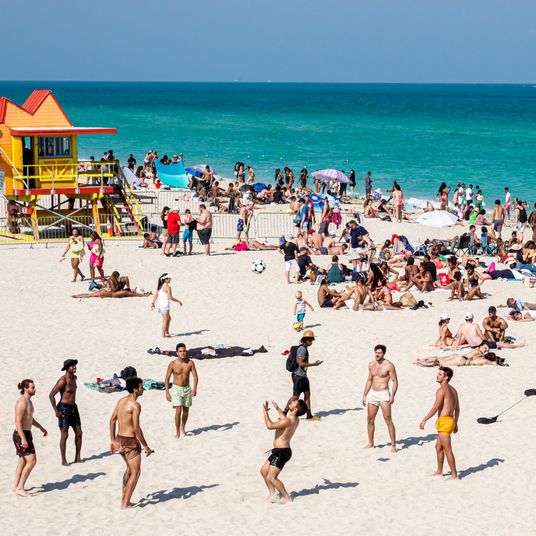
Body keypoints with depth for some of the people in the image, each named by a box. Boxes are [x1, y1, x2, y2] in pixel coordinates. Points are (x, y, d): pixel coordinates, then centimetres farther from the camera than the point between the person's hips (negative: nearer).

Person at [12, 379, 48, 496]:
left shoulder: (28, 401, 12)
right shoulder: (22, 402, -19)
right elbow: (18, 422, -24)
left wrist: (41, 428, 28)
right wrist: (23, 439, -29)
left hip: (26, 434, 10)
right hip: (21, 435, -10)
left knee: (23, 461, 18)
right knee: (31, 461, -12)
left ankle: (16, 486, 26)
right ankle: (20, 488, -10)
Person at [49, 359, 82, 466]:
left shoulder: (74, 378, 8)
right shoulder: (63, 380, -18)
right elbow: (51, 395, -20)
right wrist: (56, 411, -20)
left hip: (73, 408, 8)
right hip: (64, 409, -8)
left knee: (79, 432, 6)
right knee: (64, 435, -4)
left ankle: (77, 458, 15)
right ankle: (63, 460, 3)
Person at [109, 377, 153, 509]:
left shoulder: (121, 401, 8)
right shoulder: (135, 405, -18)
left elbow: (112, 420, 13)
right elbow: (136, 428, -21)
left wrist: (113, 440, 20)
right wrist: (145, 446, -14)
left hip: (120, 440, 8)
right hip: (130, 442, -8)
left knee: (130, 469, 25)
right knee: (135, 472, 4)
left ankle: (123, 499, 28)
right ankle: (125, 504, 4)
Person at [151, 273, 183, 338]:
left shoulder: (160, 286, 10)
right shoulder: (168, 287, -15)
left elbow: (156, 295, 10)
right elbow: (170, 297, -17)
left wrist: (153, 303, 14)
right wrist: (179, 301, -7)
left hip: (159, 304, 9)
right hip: (165, 305, -9)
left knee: (169, 318, 21)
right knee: (165, 320, 1)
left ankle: (166, 332, 24)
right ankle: (163, 334, 4)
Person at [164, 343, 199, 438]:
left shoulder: (190, 363, -8)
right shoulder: (172, 364, -12)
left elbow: (195, 376, -6)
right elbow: (167, 378, -5)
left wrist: (194, 388, -20)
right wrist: (167, 392, -8)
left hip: (187, 389, 3)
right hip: (176, 389, -3)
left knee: (186, 410, 15)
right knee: (178, 410, -14)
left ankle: (183, 428, 36)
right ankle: (177, 431, -6)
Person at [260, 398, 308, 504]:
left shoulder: (288, 421, -25)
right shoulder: (295, 419, 5)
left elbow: (270, 426, -29)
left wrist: (265, 411, -19)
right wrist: (278, 409, 37)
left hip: (281, 452, -10)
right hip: (278, 451, 10)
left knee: (271, 477, -11)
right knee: (264, 471, 19)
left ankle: (286, 498, -3)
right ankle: (272, 494, 25)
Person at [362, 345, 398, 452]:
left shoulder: (389, 365, -10)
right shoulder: (371, 365, 10)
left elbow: (395, 381, -10)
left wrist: (392, 395, -22)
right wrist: (364, 395, 17)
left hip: (384, 394, -6)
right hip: (372, 394, 6)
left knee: (388, 420, -10)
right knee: (370, 419, 9)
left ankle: (393, 445, -7)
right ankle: (370, 443, 23)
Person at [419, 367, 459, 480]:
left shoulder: (441, 390, -14)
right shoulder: (453, 390, 14)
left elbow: (435, 408, -19)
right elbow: (457, 409, 19)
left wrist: (424, 420, -16)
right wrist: (455, 424, 27)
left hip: (444, 421, -10)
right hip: (451, 420, 10)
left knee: (447, 450, -5)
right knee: (438, 447, 21)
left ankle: (454, 475, -3)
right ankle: (439, 471, 29)